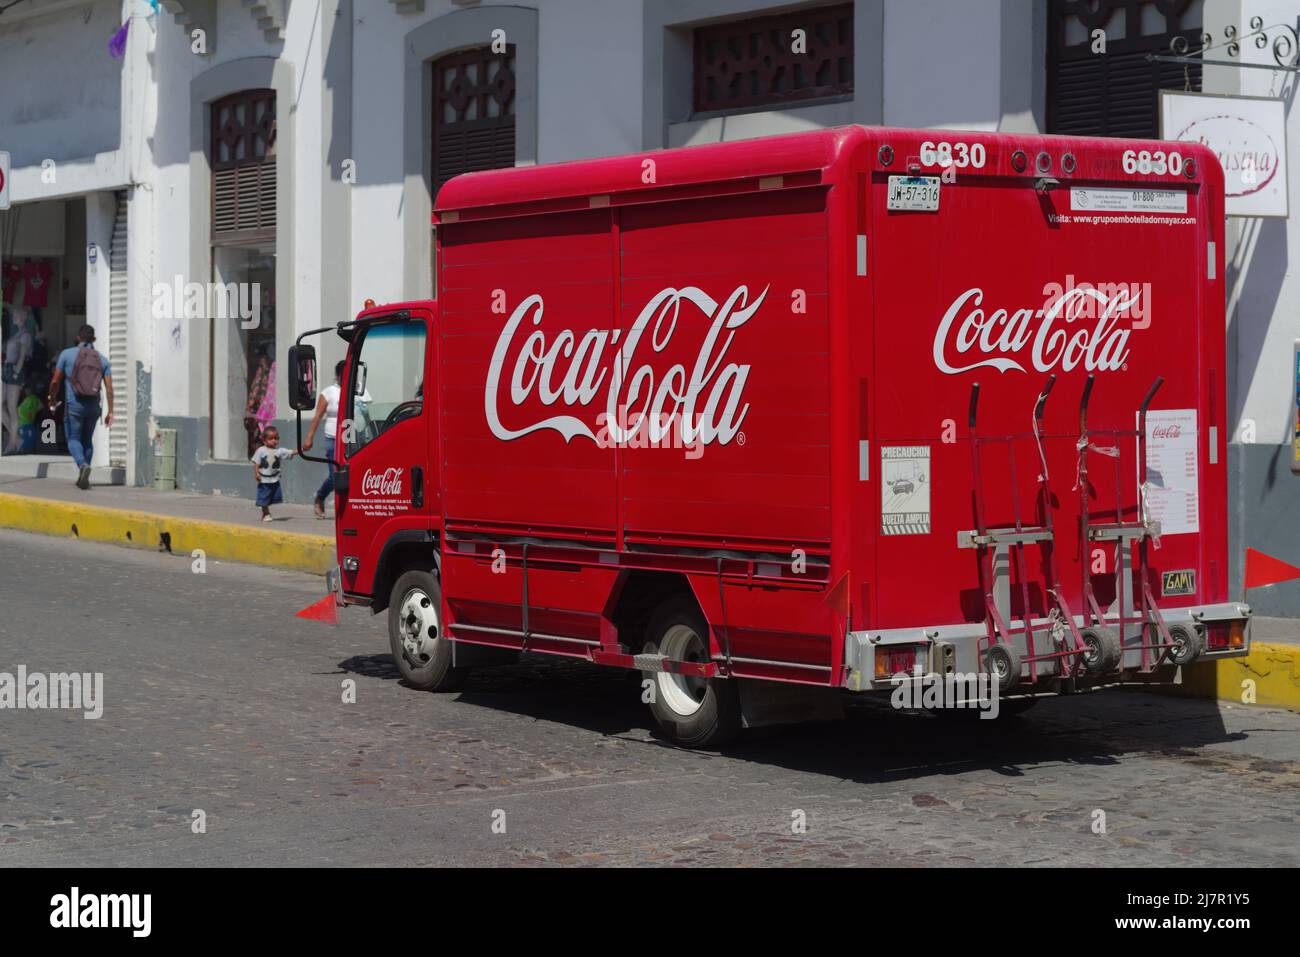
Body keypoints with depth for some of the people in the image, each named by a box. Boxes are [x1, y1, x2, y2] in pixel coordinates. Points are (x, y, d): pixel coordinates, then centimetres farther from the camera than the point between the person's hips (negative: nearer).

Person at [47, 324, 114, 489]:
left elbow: (55, 381, 0)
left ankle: (83, 465, -25)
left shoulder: (67, 354, -1)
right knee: (87, 441, 15)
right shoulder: (102, 359, 7)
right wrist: (110, 412, 2)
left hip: (74, 404, -3)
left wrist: (52, 399, 18)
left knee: (74, 439, 3)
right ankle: (83, 478, 14)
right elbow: (109, 387, 0)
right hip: (93, 406, 3)